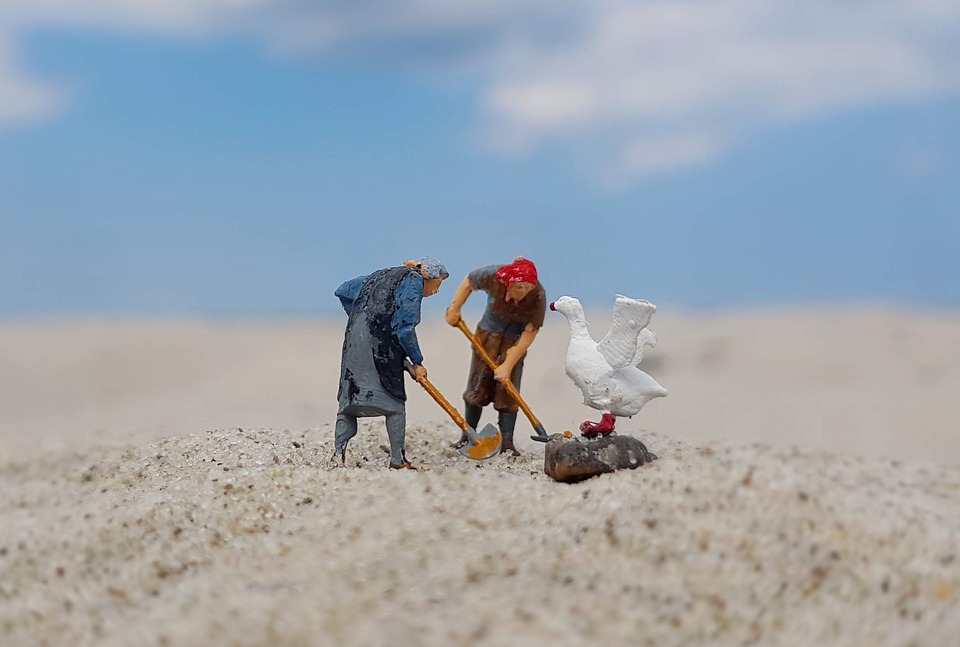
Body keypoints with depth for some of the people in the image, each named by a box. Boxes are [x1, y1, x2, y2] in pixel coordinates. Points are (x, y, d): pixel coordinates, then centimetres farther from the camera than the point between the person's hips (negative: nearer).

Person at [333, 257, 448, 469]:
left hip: (354, 336, 7)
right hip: (380, 342, -7)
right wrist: (417, 361, -2)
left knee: (349, 395, 8)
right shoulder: (413, 281, 2)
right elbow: (404, 326, -9)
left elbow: (343, 291, 29)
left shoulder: (384, 275, 27)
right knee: (394, 399, 2)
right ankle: (397, 460, 5)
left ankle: (338, 453, -2)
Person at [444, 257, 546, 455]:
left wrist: (508, 365, -26)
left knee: (508, 391, -8)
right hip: (488, 333, 1)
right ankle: (467, 437, 16)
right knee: (477, 386, 3)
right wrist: (454, 309, -5)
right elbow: (468, 281, -5)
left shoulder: (538, 296, -30)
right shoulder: (493, 276, -27)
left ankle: (507, 443, -2)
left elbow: (529, 333, -26)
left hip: (514, 341, -1)